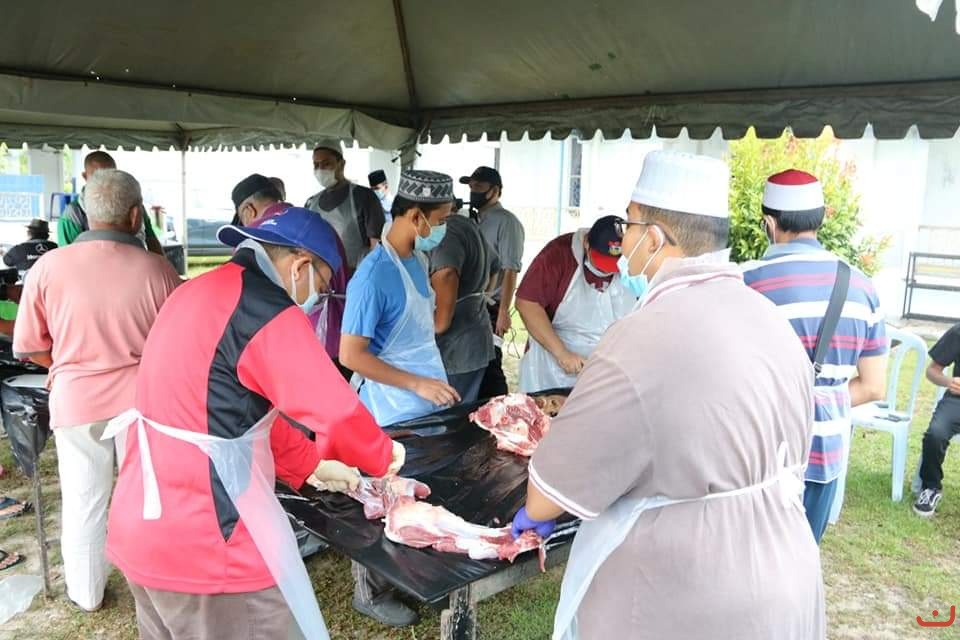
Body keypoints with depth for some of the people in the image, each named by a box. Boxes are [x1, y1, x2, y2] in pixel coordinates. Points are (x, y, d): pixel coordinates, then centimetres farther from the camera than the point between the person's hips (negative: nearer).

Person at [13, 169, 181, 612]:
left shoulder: (49, 266, -10)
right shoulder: (156, 269, -14)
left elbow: (28, 347, -2)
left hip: (77, 399, 1)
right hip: (142, 397, -1)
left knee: (83, 501, 18)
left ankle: (86, 594, 35)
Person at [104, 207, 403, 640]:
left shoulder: (198, 294, 11)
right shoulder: (267, 311, -18)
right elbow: (338, 414, -18)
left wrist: (310, 465, 16)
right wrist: (383, 457, 2)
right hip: (203, 547, -9)